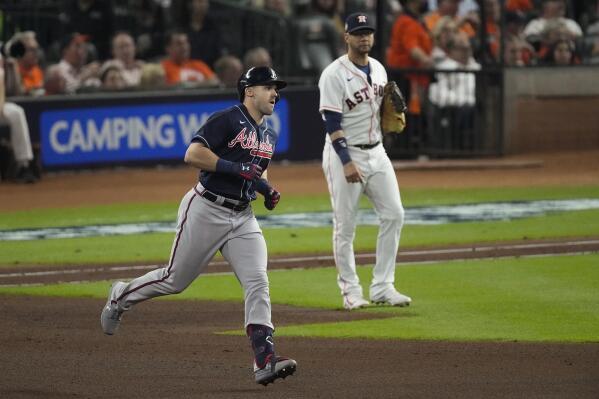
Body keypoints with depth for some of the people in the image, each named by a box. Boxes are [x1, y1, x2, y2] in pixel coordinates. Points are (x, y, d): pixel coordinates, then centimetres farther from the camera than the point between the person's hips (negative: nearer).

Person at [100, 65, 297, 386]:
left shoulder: (269, 135, 13)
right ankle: (121, 297, 34)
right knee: (176, 280, 5)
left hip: (242, 216, 7)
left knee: (257, 283, -11)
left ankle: (265, 361, -18)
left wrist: (267, 190, 9)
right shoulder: (227, 120, -13)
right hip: (206, 211, -7)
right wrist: (236, 168, -25)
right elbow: (192, 155, -21)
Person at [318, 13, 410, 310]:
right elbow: (332, 124, -17)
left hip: (376, 152, 7)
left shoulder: (378, 70, 10)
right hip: (344, 153, -7)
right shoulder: (334, 75, -12)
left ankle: (382, 287, 5)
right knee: (345, 226, -2)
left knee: (393, 215, -1)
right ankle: (350, 291, 8)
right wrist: (347, 163, -24)